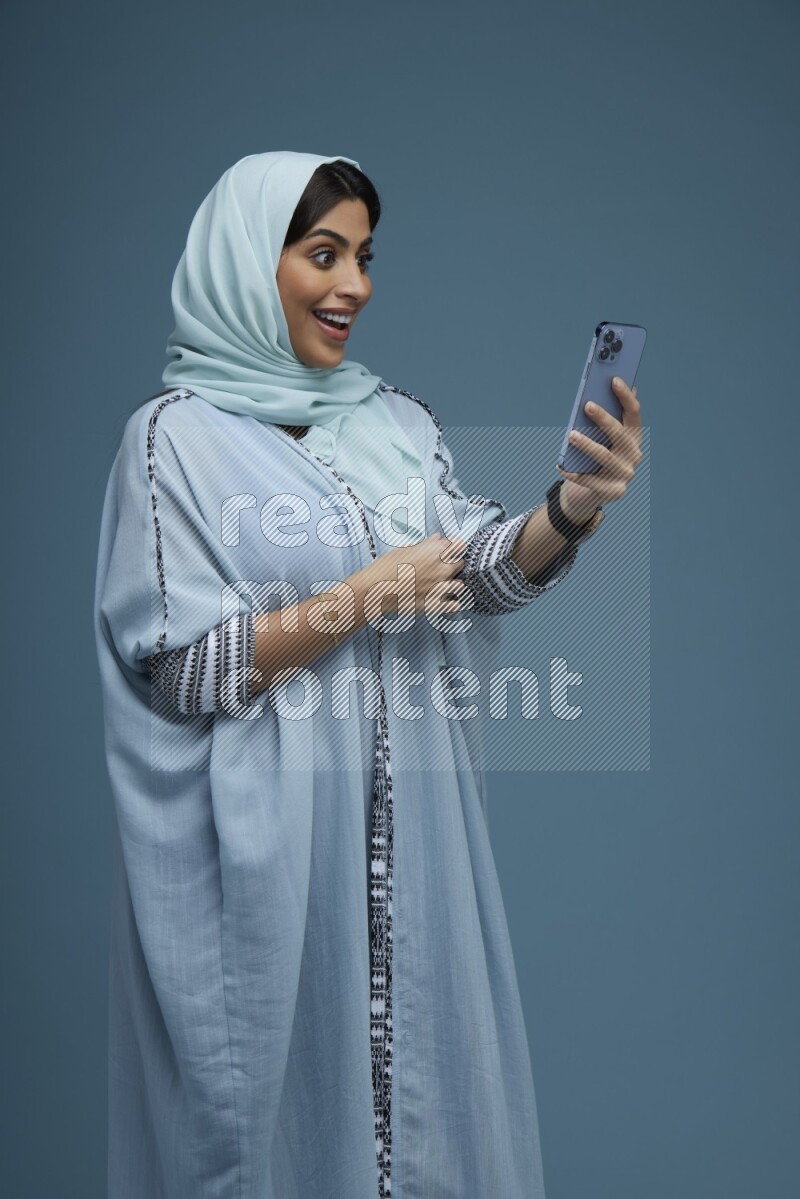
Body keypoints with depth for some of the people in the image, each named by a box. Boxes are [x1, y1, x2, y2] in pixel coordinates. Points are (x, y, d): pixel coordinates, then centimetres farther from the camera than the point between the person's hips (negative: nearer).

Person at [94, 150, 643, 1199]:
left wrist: (571, 510, -20)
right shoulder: (178, 435, -8)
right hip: (266, 831, -5)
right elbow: (180, 666, -13)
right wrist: (367, 598, -17)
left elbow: (490, 572, -1)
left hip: (409, 820, 5)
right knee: (292, 1070, 8)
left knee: (421, 1053, 15)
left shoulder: (396, 419, 7)